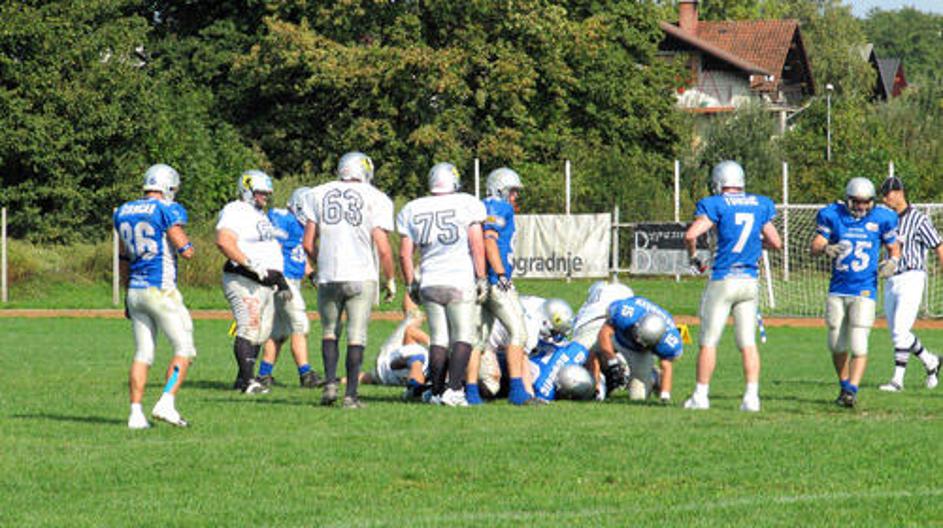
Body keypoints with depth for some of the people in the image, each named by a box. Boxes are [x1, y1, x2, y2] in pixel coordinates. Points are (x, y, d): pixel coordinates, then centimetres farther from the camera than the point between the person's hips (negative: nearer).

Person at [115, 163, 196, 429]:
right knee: (184, 349, 2)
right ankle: (166, 403, -12)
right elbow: (186, 251, -14)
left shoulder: (123, 212, 11)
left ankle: (136, 414, 5)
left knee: (143, 354, 11)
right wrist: (187, 242, 9)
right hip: (160, 290, -7)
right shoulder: (167, 211, -11)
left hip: (135, 289, 7)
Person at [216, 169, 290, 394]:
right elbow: (224, 242, -26)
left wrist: (279, 280, 22)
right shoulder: (236, 213, -11)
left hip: (265, 283, 10)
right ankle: (248, 379, -12)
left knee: (261, 333, 10)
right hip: (244, 282, -10)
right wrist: (250, 265, -29)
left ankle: (242, 379, 15)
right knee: (249, 329, -13)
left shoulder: (260, 215, 22)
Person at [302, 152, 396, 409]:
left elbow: (308, 244, 6)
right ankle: (351, 394, 0)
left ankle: (330, 382, 2)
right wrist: (390, 280, 8)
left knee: (329, 332, 17)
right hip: (362, 277, -2)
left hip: (329, 278, 2)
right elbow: (383, 248, -5)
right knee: (356, 336, 3)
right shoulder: (376, 199, -1)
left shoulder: (318, 195, 6)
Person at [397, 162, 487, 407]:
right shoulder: (468, 205, -2)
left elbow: (405, 253, 9)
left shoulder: (412, 210, 7)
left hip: (429, 283, 4)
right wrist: (481, 278, 0)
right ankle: (454, 389, -14)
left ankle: (437, 392, 11)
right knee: (463, 336, -1)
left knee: (438, 339, 11)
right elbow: (477, 245, -5)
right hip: (460, 282, -4)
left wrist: (411, 284, 18)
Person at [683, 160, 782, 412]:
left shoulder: (716, 204, -6)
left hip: (722, 280, -4)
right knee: (748, 342, 6)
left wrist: (694, 257, 0)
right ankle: (752, 396, -1)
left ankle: (701, 395, 6)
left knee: (709, 341, 4)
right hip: (750, 281, 4)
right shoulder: (761, 205, 8)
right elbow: (776, 242, 10)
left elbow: (691, 234, -18)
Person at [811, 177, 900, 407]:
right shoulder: (833, 216, 1)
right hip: (837, 291, 2)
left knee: (858, 345, -13)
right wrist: (826, 248, -25)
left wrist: (892, 261, -11)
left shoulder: (881, 219, 0)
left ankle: (852, 391, -14)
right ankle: (844, 385, 28)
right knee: (837, 345, 9)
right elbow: (815, 245, -2)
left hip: (864, 291, -2)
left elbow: (894, 248, 12)